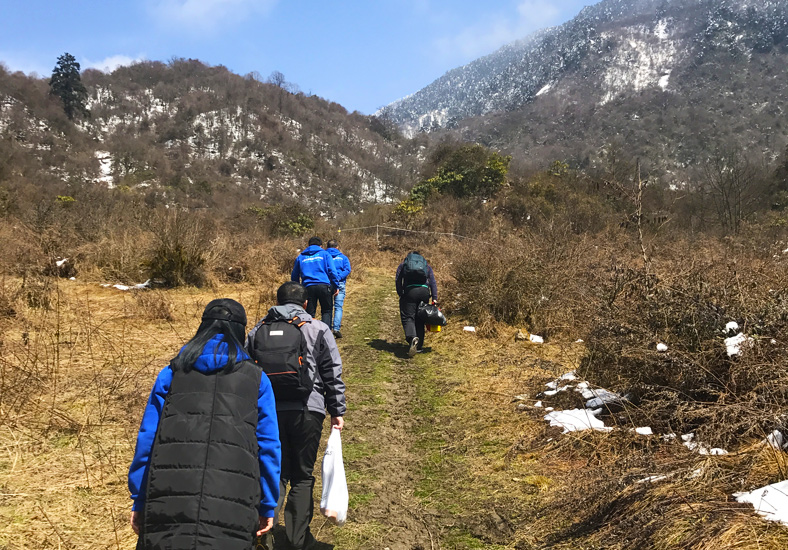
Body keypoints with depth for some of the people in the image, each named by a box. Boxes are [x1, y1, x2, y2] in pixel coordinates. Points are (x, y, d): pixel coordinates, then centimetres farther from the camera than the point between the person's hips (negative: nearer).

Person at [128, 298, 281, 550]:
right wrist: (267, 507, 12)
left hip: (168, 506, 1)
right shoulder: (256, 380, 9)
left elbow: (147, 438, 8)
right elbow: (268, 445, 6)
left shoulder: (171, 374, 11)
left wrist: (139, 502, 14)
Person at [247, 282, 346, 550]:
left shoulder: (257, 331, 14)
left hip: (267, 411, 2)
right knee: (303, 476, 11)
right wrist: (338, 411, 7)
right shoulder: (318, 329, 6)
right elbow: (333, 374, 2)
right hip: (307, 410, -2)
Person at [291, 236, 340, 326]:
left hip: (308, 287, 2)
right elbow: (332, 271, 0)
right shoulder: (324, 254, 10)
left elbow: (294, 276, 20)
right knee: (326, 311, 10)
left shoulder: (300, 257, 18)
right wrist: (336, 286, 4)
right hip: (324, 285, -2)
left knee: (309, 313, 8)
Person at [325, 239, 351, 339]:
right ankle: (336, 329, -12)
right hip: (340, 284, -1)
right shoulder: (343, 257, 9)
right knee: (338, 307, 0)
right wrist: (338, 277, -11)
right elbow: (347, 270, -4)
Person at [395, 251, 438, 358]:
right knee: (420, 320, 12)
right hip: (424, 291, 2)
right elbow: (433, 282, 13)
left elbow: (398, 281, 7)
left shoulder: (402, 265, 22)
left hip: (410, 291, -2)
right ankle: (419, 346, 13)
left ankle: (412, 338, -34)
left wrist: (400, 295, 5)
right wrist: (434, 298, 7)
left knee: (408, 317, -5)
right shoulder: (427, 266, 25)